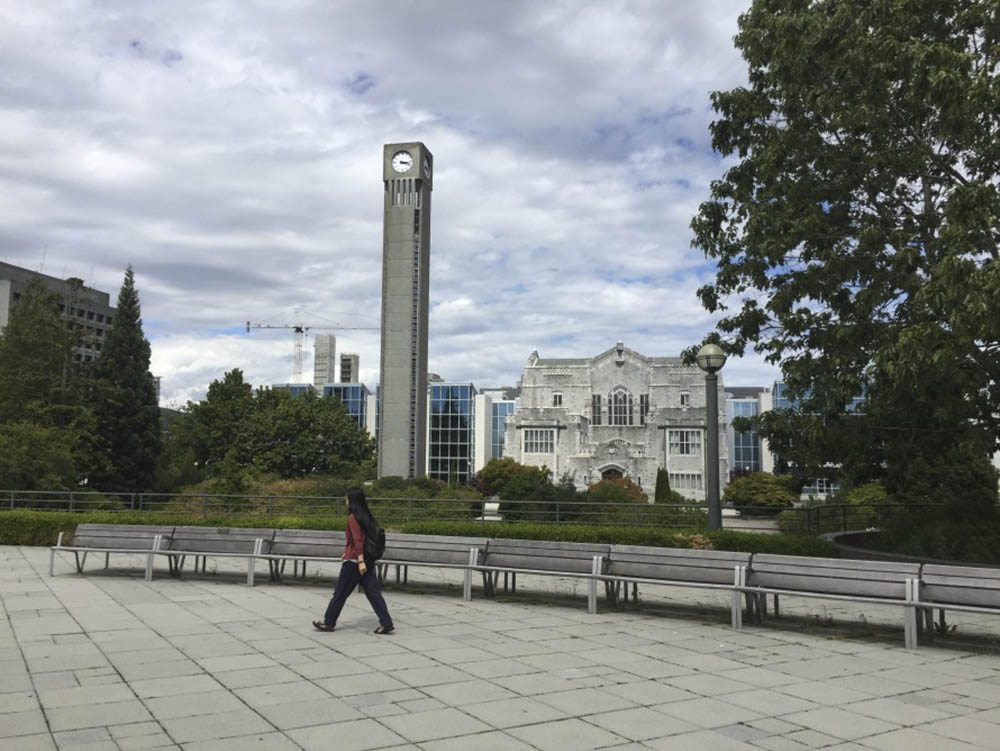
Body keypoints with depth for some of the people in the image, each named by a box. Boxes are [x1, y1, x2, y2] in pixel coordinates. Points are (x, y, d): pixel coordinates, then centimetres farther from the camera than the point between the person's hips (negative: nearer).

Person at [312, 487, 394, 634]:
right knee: (373, 592, 5)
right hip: (367, 560, 8)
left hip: (354, 561, -8)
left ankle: (329, 622, 20)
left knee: (340, 593, 7)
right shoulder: (366, 515, 11)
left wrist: (360, 561, -24)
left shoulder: (353, 517, -13)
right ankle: (386, 623, -1)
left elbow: (358, 540, -21)